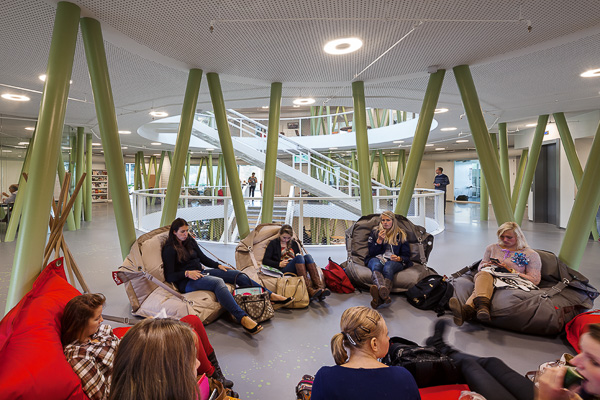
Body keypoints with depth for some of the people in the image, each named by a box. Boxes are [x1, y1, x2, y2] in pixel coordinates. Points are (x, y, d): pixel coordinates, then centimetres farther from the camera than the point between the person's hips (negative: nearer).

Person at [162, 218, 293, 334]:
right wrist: (187, 273, -23)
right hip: (186, 281, -7)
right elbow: (169, 277, -9)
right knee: (218, 282, -37)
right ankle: (243, 318, -53)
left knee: (237, 274, -9)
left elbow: (203, 258, 20)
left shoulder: (190, 241, 15)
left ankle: (271, 296, -11)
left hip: (201, 272, 8)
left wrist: (218, 265, 7)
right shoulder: (169, 249, -5)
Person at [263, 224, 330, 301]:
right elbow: (265, 260, 4)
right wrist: (279, 264, -10)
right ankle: (309, 290, -48)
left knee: (307, 256, -28)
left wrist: (299, 256, -1)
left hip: (296, 268, 4)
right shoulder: (273, 243, 11)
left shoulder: (294, 243, 24)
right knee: (299, 257, -33)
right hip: (283, 270, -4)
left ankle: (320, 288, -42)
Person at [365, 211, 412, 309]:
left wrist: (399, 258, -11)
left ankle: (380, 296, -67)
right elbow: (371, 253, 11)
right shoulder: (375, 232, 20)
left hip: (394, 261, 0)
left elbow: (406, 255, 13)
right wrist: (379, 240, -3)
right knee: (376, 265, -39)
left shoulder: (400, 235, 18)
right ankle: (382, 291, -71)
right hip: (377, 258, 1)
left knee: (388, 267, -39)